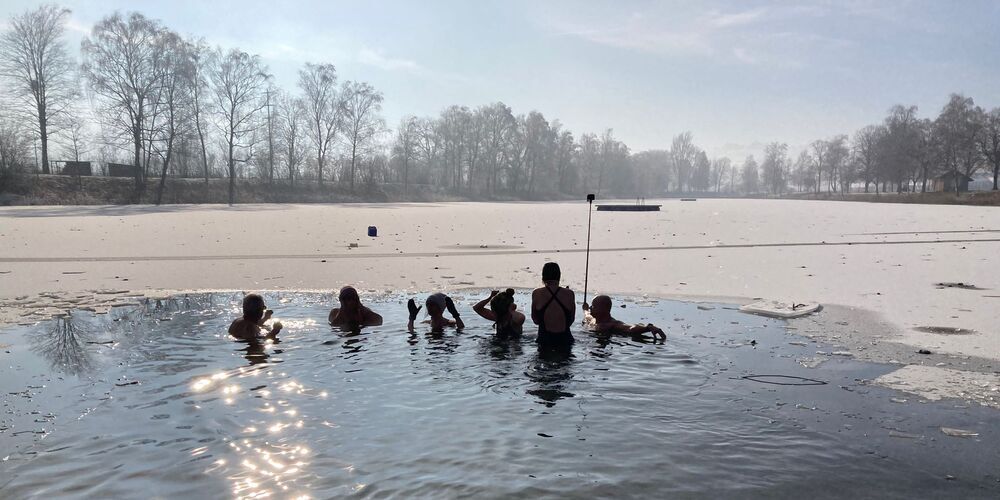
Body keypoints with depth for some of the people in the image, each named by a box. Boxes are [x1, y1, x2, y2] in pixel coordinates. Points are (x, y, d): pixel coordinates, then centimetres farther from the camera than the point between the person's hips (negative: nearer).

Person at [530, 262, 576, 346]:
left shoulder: (536, 294, -7)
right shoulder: (569, 294, -5)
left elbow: (535, 320, 4)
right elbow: (571, 320, 6)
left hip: (545, 340, -1)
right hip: (565, 340, 1)